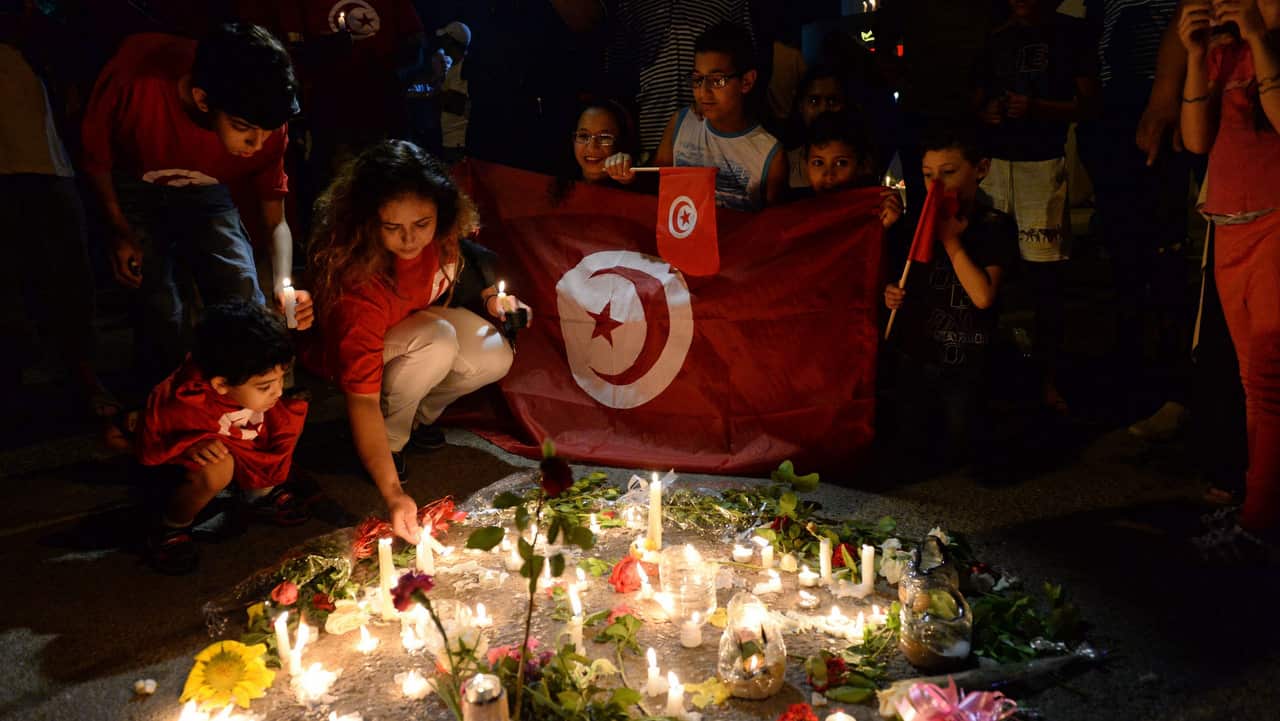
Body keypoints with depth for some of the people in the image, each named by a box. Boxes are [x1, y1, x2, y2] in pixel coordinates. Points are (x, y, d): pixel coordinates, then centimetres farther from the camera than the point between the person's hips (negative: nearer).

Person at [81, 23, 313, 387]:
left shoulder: (263, 124, -29)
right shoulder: (134, 81, -38)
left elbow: (276, 220, -17)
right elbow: (95, 153, -16)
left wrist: (282, 284, -35)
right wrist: (119, 230, -12)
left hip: (203, 191, 2)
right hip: (133, 189, -2)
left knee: (244, 298, -11)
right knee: (160, 308, -12)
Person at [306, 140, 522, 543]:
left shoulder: (445, 227, -26)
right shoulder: (357, 282, -40)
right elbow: (362, 398, -40)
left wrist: (490, 298, -15)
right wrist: (392, 493, -46)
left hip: (420, 320, 6)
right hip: (346, 354, -5)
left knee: (495, 357, -20)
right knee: (437, 343, -34)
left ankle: (419, 415, 7)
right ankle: (391, 436, -9)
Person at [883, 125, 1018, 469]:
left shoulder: (996, 226, -10)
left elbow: (983, 296, -23)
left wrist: (951, 240, -20)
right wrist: (891, 293, -8)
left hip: (965, 363, -4)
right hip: (915, 355, 4)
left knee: (961, 452, 8)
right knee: (906, 449, 15)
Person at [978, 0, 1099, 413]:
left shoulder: (1070, 33, 5)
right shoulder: (998, 38, 15)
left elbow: (1087, 103, 1)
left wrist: (1036, 107, -16)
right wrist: (987, 112, -2)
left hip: (1043, 162, -3)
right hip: (993, 162, 3)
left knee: (1045, 276, -3)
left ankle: (1048, 379, 5)